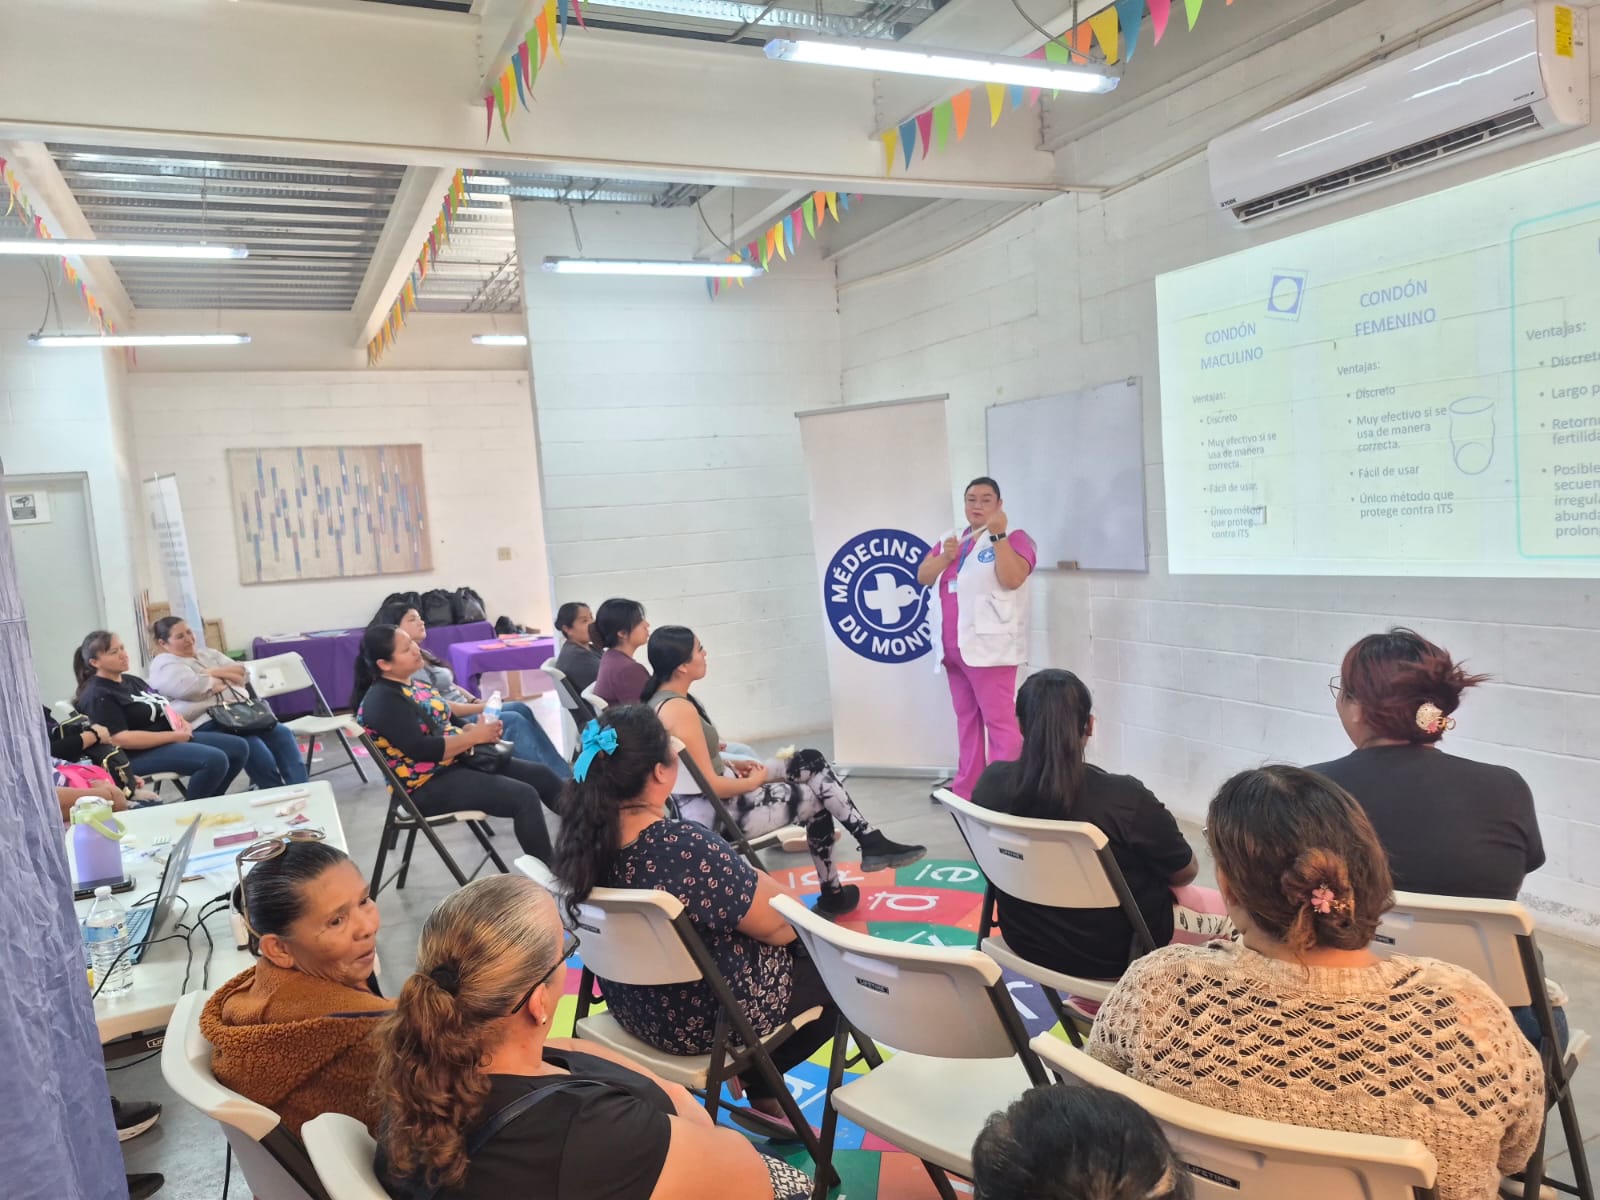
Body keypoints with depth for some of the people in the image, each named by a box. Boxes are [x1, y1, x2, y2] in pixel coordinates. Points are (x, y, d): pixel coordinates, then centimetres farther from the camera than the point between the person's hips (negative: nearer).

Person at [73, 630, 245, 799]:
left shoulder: (132, 680, 17)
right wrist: (173, 736, -21)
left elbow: (162, 708, 24)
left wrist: (181, 721, 0)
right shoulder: (97, 696, -12)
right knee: (215, 760, -29)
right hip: (140, 753, -10)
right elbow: (120, 739, -22)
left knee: (238, 747, 1)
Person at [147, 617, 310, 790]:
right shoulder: (164, 665, 3)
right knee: (255, 749, -29)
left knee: (281, 733, -16)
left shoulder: (207, 654, 25)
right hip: (207, 723, -7)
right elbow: (190, 688, -17)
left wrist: (214, 673, -3)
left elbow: (242, 673, 14)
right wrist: (222, 679, -1)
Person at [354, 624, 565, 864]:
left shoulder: (411, 684, 11)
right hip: (427, 786, -10)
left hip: (453, 762, 10)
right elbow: (421, 750, -26)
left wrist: (472, 729, -4)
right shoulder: (382, 701, -18)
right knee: (524, 797, -21)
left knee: (542, 775, 3)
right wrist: (474, 737, -19)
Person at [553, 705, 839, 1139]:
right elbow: (780, 925, -21)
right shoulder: (687, 846, -35)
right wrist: (758, 882, -3)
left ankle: (754, 1071, 32)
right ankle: (760, 1085, 28)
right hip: (709, 1017, -7)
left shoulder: (581, 837, -12)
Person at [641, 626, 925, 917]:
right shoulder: (679, 709, -26)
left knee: (812, 762, 7)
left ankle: (872, 843, 11)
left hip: (705, 805, 9)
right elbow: (711, 785, -25)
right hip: (714, 815, -9)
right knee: (814, 800, 7)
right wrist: (753, 782, -8)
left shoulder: (663, 698, 5)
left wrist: (731, 765, 7)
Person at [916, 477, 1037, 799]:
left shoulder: (1013, 537, -2)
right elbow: (923, 577, 10)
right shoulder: (950, 538, 17)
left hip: (989, 646, -7)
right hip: (954, 647, 7)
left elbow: (1012, 579, -19)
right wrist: (944, 556, -7)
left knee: (999, 719, -10)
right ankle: (966, 787, 18)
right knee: (966, 718, 12)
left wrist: (998, 535, -20)